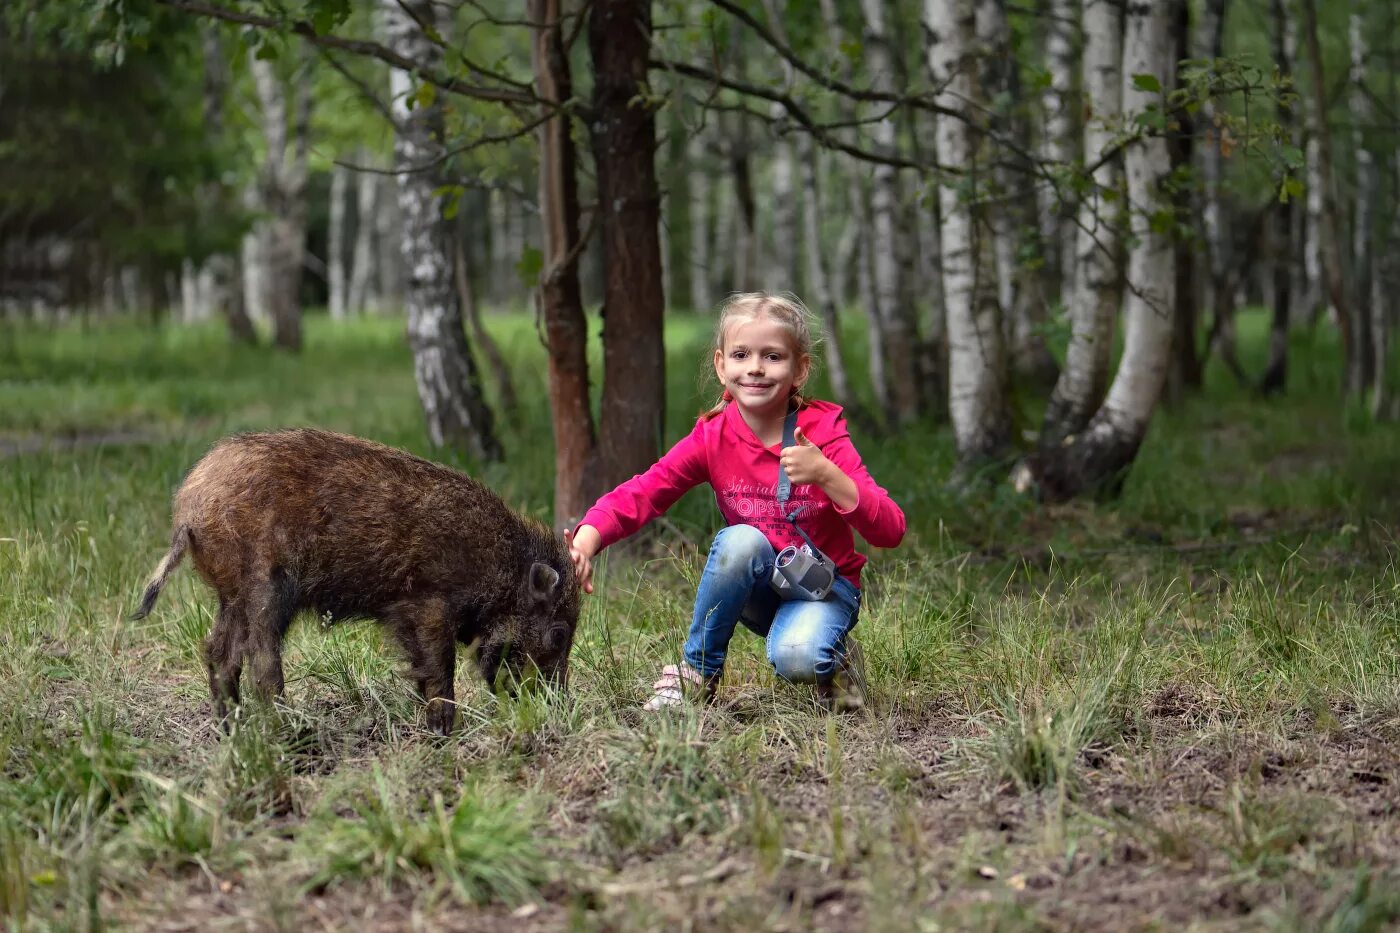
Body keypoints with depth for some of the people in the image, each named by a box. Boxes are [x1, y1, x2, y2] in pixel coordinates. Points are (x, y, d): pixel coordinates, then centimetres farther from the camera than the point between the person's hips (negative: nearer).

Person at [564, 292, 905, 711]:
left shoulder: (822, 433, -16)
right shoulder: (712, 437, -9)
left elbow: (890, 531, -23)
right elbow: (638, 495, -18)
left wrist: (824, 475, -38)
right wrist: (584, 542, -37)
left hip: (824, 586, -3)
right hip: (758, 590, 3)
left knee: (796, 657, -35)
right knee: (739, 540, -30)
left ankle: (835, 659, 2)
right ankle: (697, 672, -12)